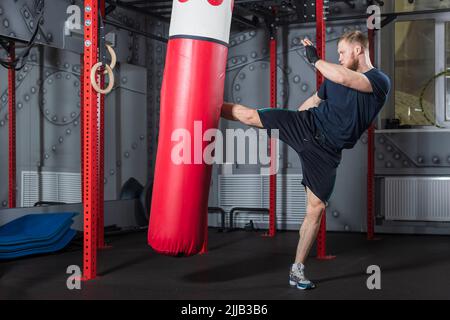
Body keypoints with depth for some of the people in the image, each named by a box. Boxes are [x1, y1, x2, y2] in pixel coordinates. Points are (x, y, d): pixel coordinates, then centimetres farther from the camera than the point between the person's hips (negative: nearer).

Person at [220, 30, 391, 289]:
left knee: (316, 210, -3)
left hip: (326, 149, -3)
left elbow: (344, 79, -27)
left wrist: (316, 59, -15)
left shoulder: (381, 82, -9)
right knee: (249, 115, -11)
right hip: (307, 124, 4)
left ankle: (297, 270, 9)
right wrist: (290, 125, 29)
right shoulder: (337, 74, 11)